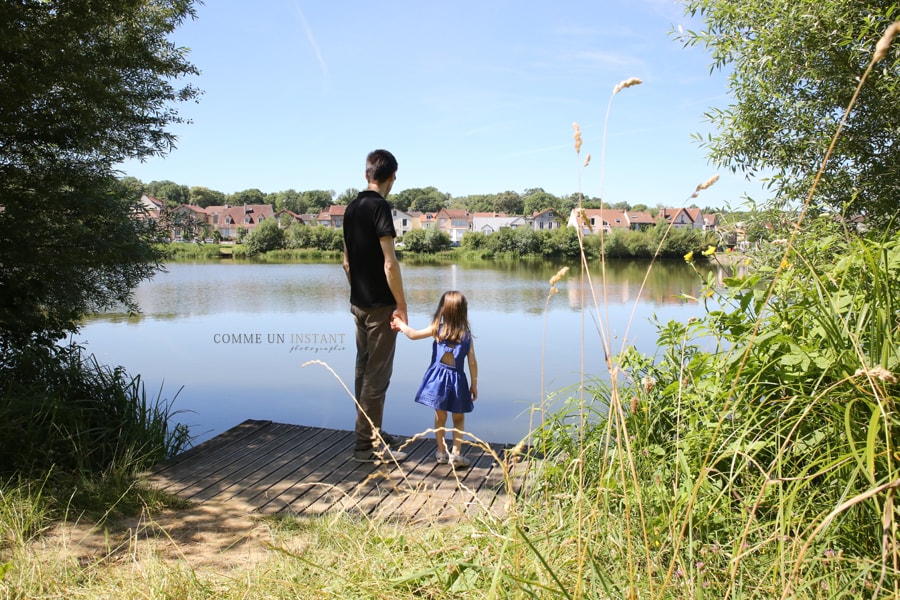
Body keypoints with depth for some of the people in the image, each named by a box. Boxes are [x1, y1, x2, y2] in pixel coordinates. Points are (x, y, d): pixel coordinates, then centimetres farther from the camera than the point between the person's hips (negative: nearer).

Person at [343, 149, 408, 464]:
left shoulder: (351, 208, 10)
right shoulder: (379, 206, -15)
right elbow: (389, 263, -20)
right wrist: (401, 305, -14)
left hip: (359, 303, 8)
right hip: (380, 305, -8)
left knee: (364, 370, 15)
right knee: (377, 375, -2)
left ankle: (372, 433, 27)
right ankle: (367, 445, 5)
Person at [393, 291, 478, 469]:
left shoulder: (437, 329, -3)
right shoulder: (466, 334, -2)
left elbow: (413, 334, 1)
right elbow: (472, 362, -3)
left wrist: (401, 324, 19)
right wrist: (474, 384, 6)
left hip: (438, 377, 0)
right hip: (457, 380, 0)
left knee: (440, 417, 14)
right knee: (458, 419, 14)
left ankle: (441, 452, 21)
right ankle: (456, 454, 7)